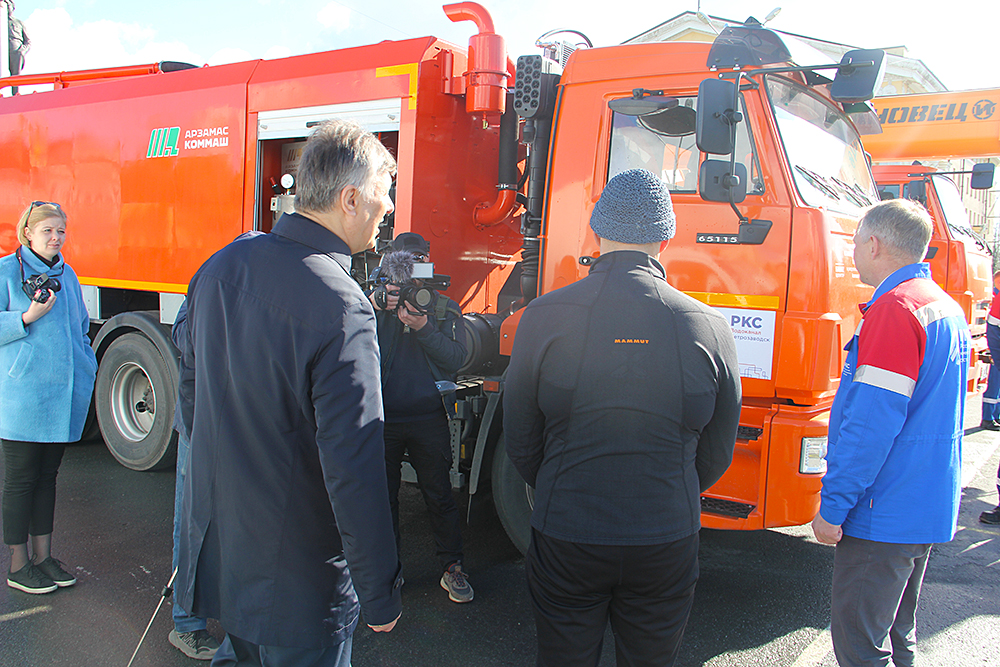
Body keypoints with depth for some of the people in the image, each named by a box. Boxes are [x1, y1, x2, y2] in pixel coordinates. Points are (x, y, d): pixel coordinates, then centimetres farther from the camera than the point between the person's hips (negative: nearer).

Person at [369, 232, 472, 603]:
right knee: (383, 495, 11)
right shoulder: (375, 302, 7)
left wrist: (423, 327, -19)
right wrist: (375, 307, -21)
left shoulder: (445, 308, 7)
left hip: (428, 419, -1)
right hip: (382, 417, 1)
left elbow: (456, 358, -6)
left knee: (439, 495, 5)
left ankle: (452, 568, 18)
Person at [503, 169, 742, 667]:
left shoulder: (544, 316, -11)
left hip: (565, 536, -1)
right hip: (667, 541, 1)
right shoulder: (709, 327, -8)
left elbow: (520, 440, -1)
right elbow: (716, 454, 3)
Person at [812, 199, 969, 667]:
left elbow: (873, 422, -23)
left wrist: (833, 505, -18)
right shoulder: (947, 308, 13)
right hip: (930, 510, 10)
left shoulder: (895, 308, -18)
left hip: (883, 514, -10)